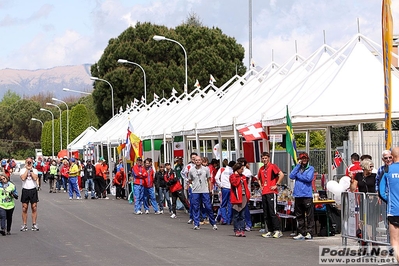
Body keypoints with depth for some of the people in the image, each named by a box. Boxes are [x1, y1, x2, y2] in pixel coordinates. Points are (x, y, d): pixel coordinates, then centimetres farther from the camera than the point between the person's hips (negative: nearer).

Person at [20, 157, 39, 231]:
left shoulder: (35, 170, 6)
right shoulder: (22, 170, 4)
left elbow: (35, 178, -11)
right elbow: (23, 178, -14)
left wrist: (31, 170, -7)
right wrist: (27, 169, -8)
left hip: (33, 190, 0)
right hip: (25, 190, 0)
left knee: (34, 208, 1)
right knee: (24, 208, 1)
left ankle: (34, 224, 7)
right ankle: (24, 225, 7)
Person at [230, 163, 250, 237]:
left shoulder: (243, 177, 16)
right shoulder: (232, 176, -2)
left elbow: (246, 186, 18)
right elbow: (235, 183, -19)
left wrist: (248, 195, 7)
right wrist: (238, 176, -7)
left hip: (243, 197, 6)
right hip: (236, 197, -6)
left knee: (242, 215, 4)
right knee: (236, 215, 0)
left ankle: (242, 230, 5)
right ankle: (237, 230, 3)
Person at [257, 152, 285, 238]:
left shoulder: (273, 166, -5)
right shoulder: (261, 169, 17)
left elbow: (281, 174, -17)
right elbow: (259, 178, 36)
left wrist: (276, 185, -15)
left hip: (271, 192, -8)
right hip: (264, 193, 8)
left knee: (272, 212, -12)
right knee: (266, 214, 7)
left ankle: (278, 231, -10)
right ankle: (270, 231, 13)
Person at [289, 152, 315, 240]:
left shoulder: (311, 168, 5)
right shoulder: (297, 168, 17)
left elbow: (309, 178, -11)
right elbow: (291, 176, -1)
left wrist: (298, 176, -1)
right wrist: (298, 165, 0)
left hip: (307, 195, -4)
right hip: (298, 195, 4)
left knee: (309, 215, -5)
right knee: (299, 216, 6)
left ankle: (309, 233, -2)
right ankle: (301, 233, 11)